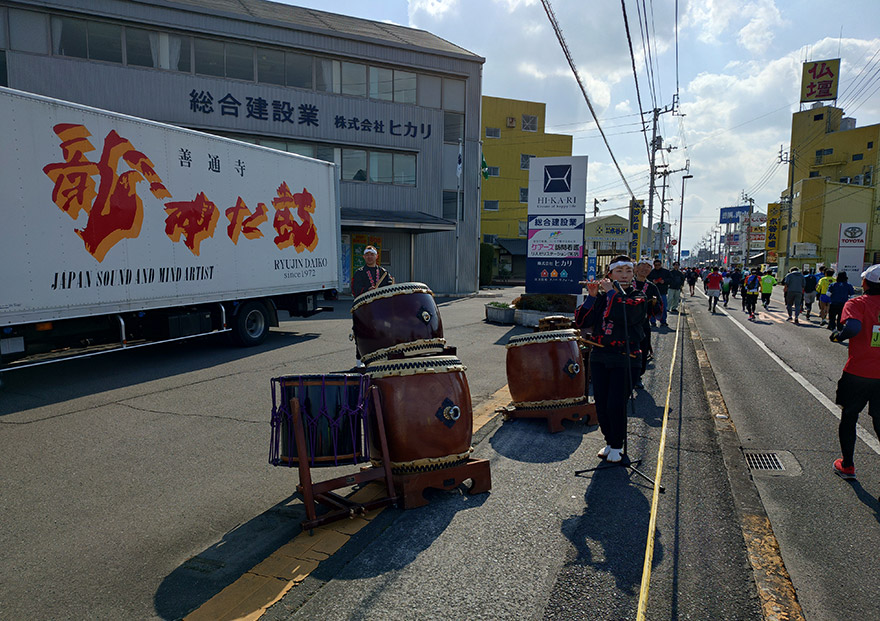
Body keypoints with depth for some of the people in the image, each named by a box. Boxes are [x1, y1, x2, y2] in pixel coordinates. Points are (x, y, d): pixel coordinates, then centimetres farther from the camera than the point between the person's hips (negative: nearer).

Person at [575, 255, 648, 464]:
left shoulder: (638, 297, -1)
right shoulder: (601, 296, 8)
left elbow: (625, 315, -24)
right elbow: (581, 322, -1)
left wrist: (612, 292, -14)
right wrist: (591, 296, -9)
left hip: (624, 360, -3)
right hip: (599, 357, 4)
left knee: (616, 405, -5)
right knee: (601, 405, 7)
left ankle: (617, 446, 16)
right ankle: (609, 441, 28)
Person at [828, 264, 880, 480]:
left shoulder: (857, 304, -11)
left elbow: (853, 327, -30)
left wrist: (837, 336, -11)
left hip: (858, 372, -3)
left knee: (849, 418, 14)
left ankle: (847, 466, 23)